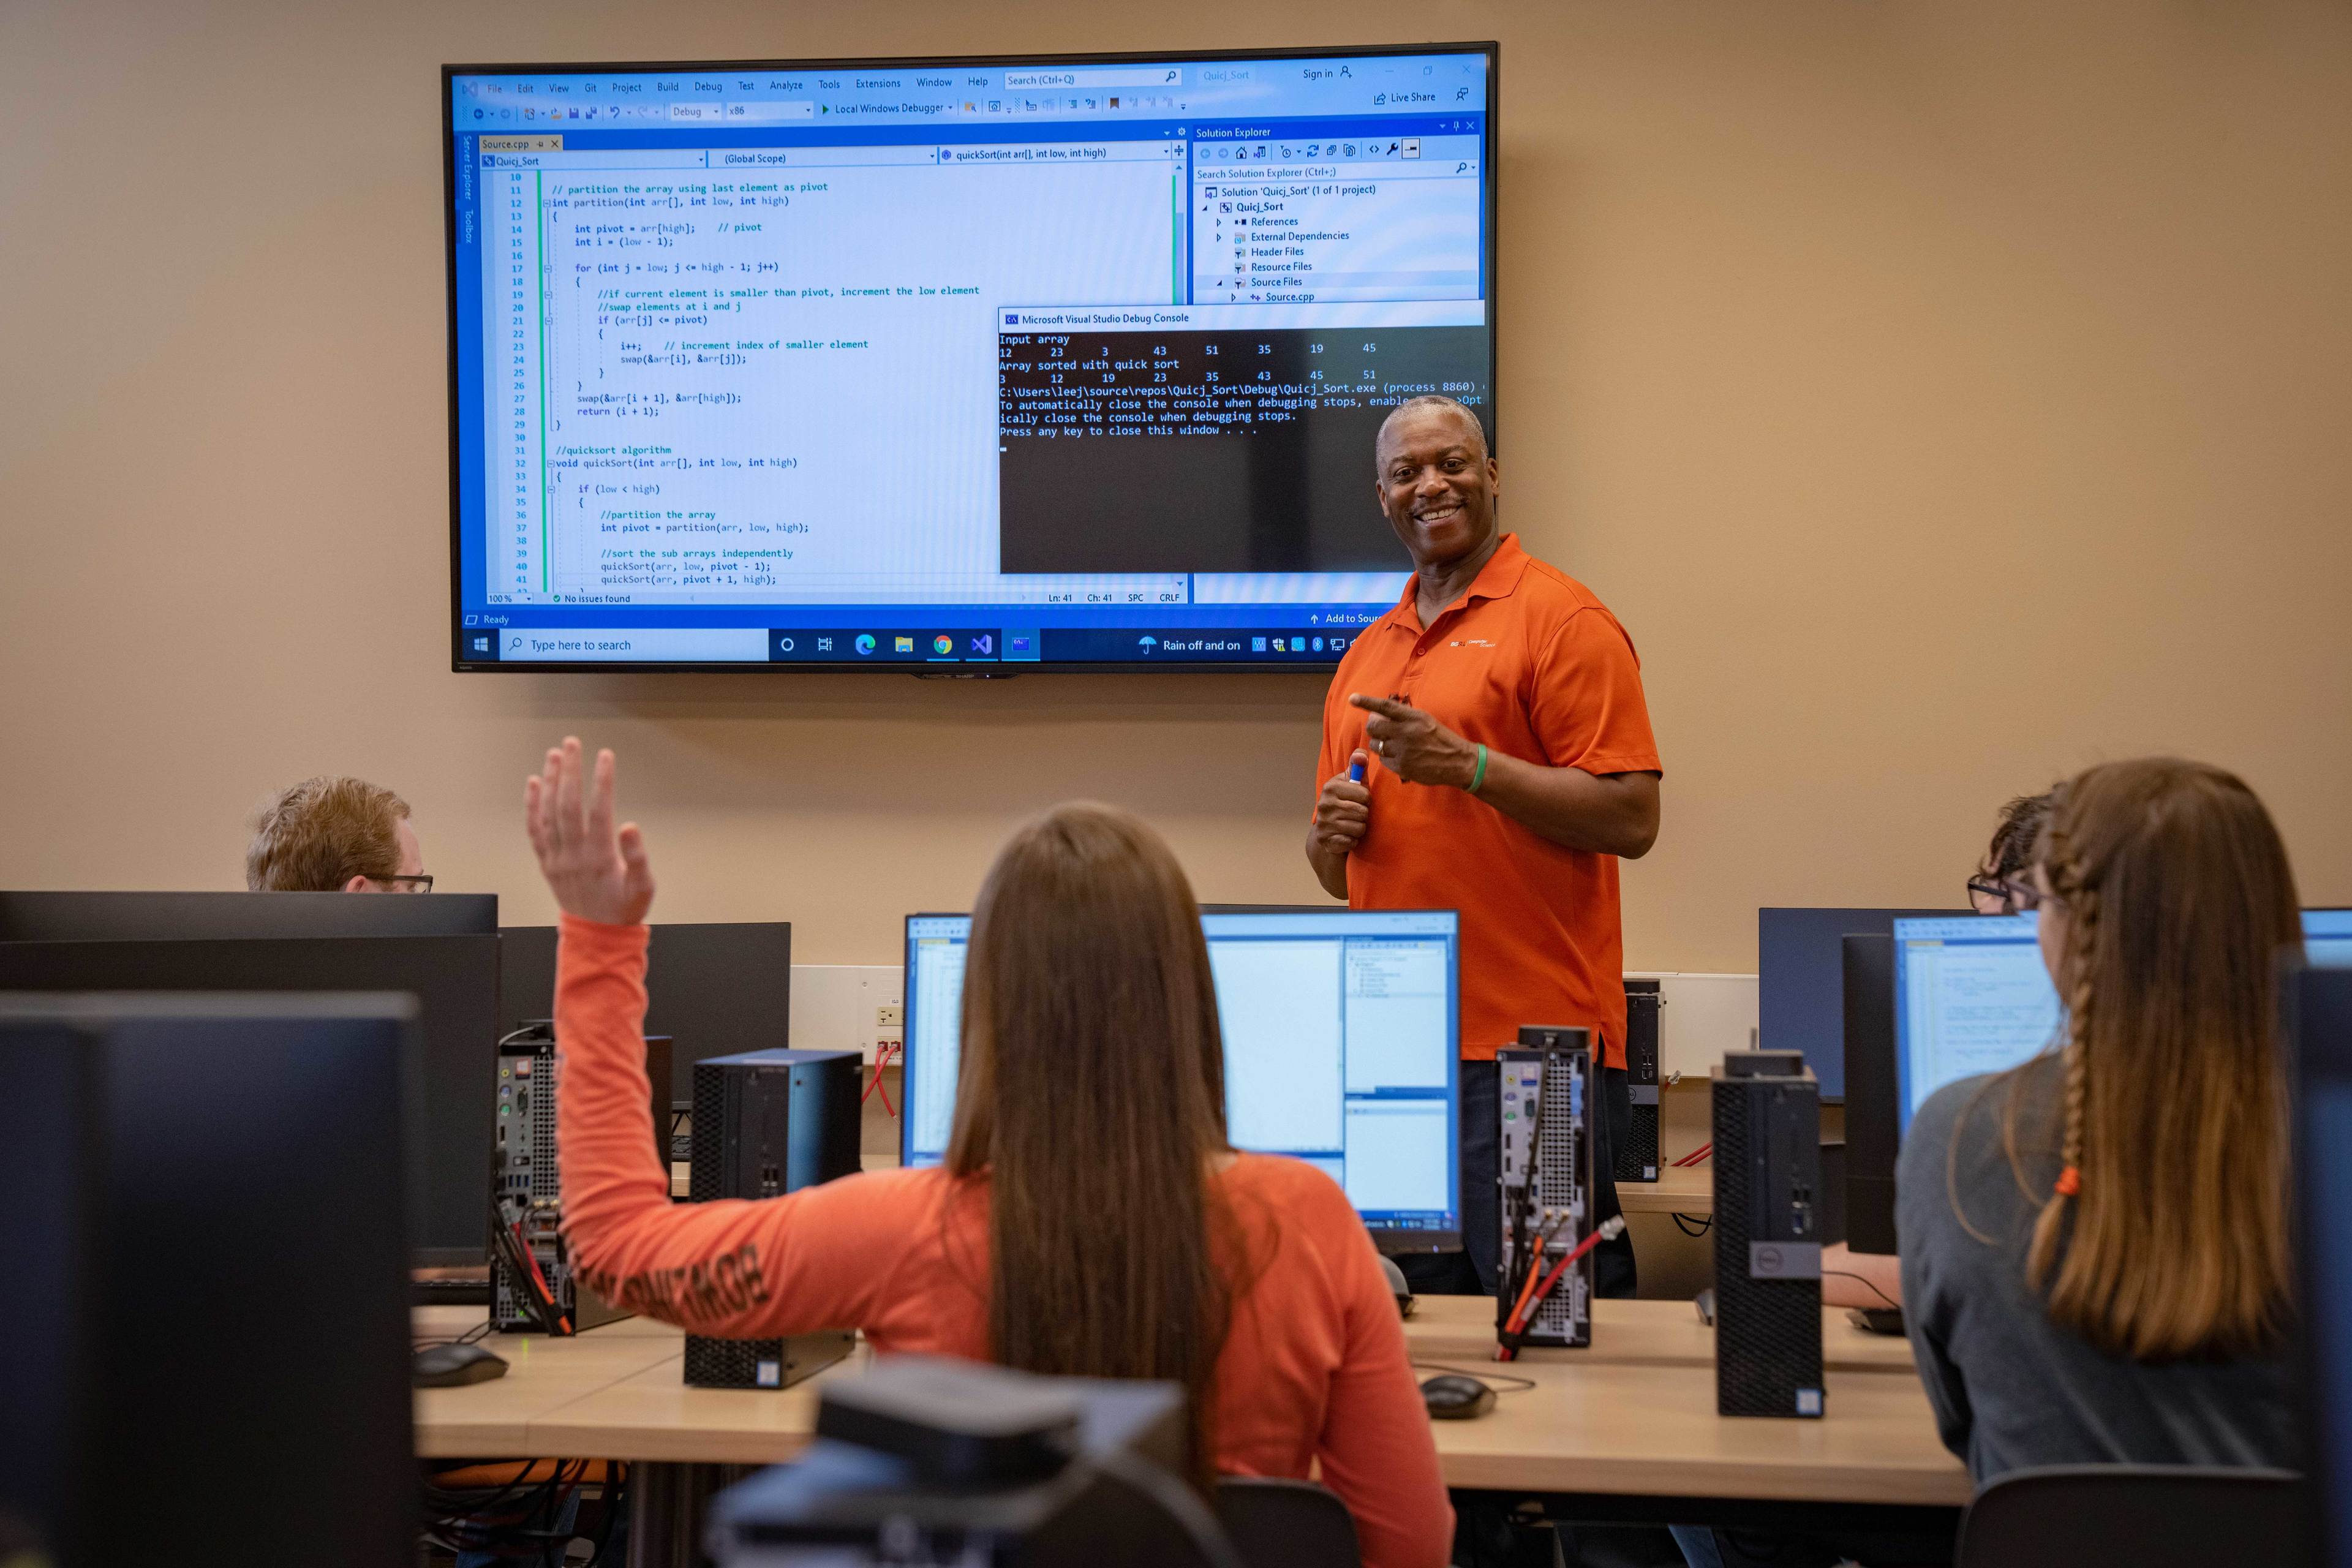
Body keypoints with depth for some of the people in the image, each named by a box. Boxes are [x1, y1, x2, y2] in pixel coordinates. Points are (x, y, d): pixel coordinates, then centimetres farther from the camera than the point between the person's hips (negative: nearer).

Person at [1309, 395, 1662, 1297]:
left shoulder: (1562, 621, -3)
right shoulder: (1365, 656, 19)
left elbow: (1632, 821, -12)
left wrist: (1467, 765, -18)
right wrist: (1331, 834, 2)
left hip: (1532, 1048, -7)